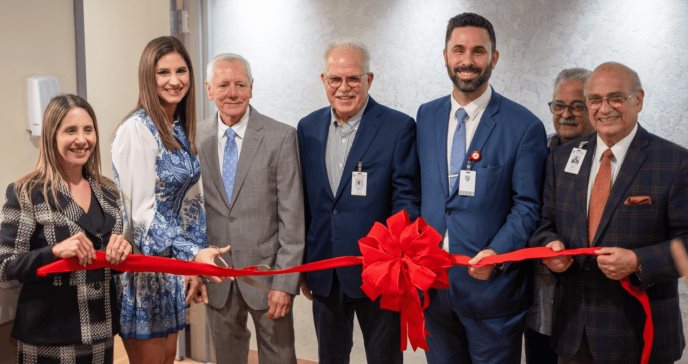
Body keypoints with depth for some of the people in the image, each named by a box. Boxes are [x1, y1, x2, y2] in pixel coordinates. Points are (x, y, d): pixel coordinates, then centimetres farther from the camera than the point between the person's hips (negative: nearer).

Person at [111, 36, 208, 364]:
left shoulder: (181, 128, 6)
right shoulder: (136, 129, -18)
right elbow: (142, 210, -22)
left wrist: (196, 264, 6)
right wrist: (193, 254, -29)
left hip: (173, 259, 7)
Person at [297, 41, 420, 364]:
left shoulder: (399, 127, -9)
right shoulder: (308, 128, 5)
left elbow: (406, 199, -10)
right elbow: (304, 200, 10)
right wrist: (302, 263, 10)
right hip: (324, 273, 4)